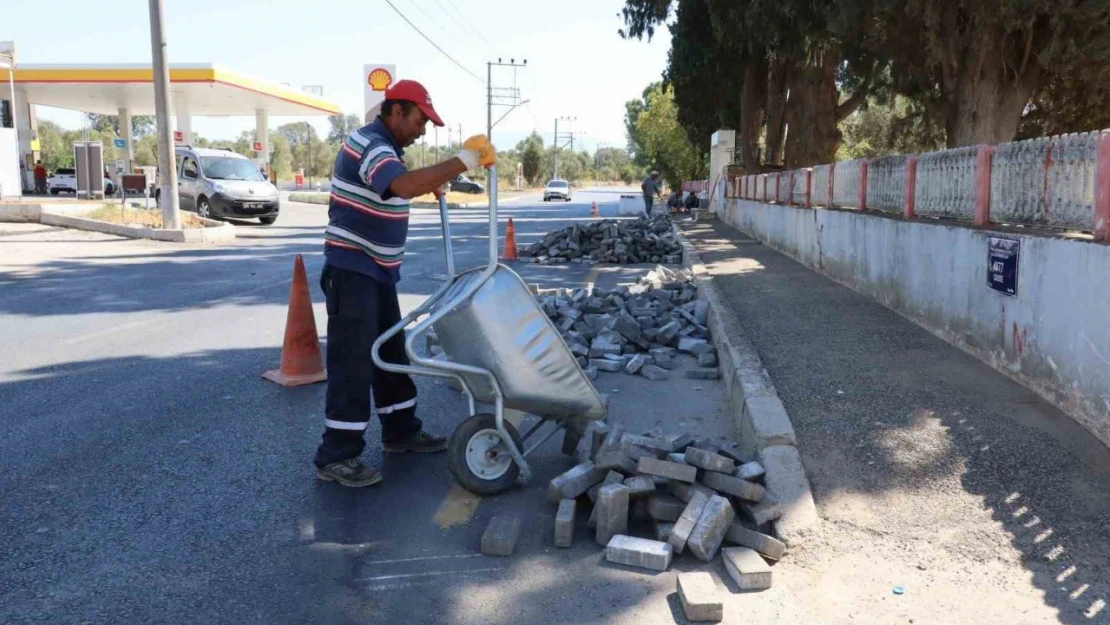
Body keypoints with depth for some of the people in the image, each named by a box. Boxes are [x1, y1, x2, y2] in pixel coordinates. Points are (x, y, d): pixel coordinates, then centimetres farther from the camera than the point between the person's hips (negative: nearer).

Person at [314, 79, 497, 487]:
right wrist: (464, 160, -34)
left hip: (379, 270, 10)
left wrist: (441, 180, 13)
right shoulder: (367, 144, -19)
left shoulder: (388, 147, 13)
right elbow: (406, 186, -38)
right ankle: (336, 456, 0)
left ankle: (401, 432, 27)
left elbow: (409, 185, 31)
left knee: (391, 353, 15)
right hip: (352, 270, -10)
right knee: (353, 361, -8)